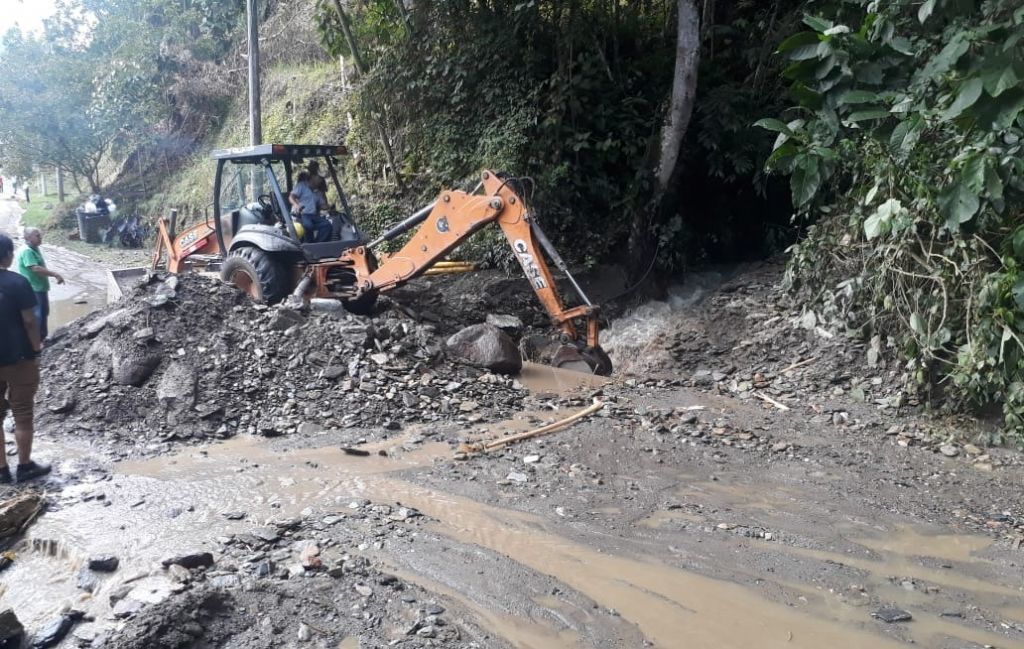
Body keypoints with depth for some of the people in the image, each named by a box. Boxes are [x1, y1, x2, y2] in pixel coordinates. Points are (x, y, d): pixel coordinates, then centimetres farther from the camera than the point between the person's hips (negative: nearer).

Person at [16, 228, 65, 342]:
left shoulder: (35, 249, 11)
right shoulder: (26, 251, -20)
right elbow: (36, 269, -29)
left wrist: (54, 275, 15)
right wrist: (55, 274, -26)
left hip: (41, 288, 11)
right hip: (33, 290, -11)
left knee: (44, 313, 20)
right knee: (36, 316, -7)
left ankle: (42, 337, 34)